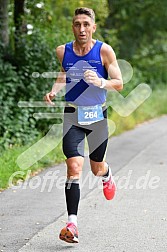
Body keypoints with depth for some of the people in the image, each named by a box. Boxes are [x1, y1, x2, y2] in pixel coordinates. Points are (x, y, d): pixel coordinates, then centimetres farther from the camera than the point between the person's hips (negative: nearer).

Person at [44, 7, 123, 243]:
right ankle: (72, 224, -18)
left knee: (96, 168, 14)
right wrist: (54, 89, 2)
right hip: (73, 116, 1)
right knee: (74, 166, -16)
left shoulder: (104, 51, -9)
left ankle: (107, 175, 54)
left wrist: (100, 82, -28)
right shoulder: (63, 51, -1)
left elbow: (119, 84, -9)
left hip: (98, 115, 0)